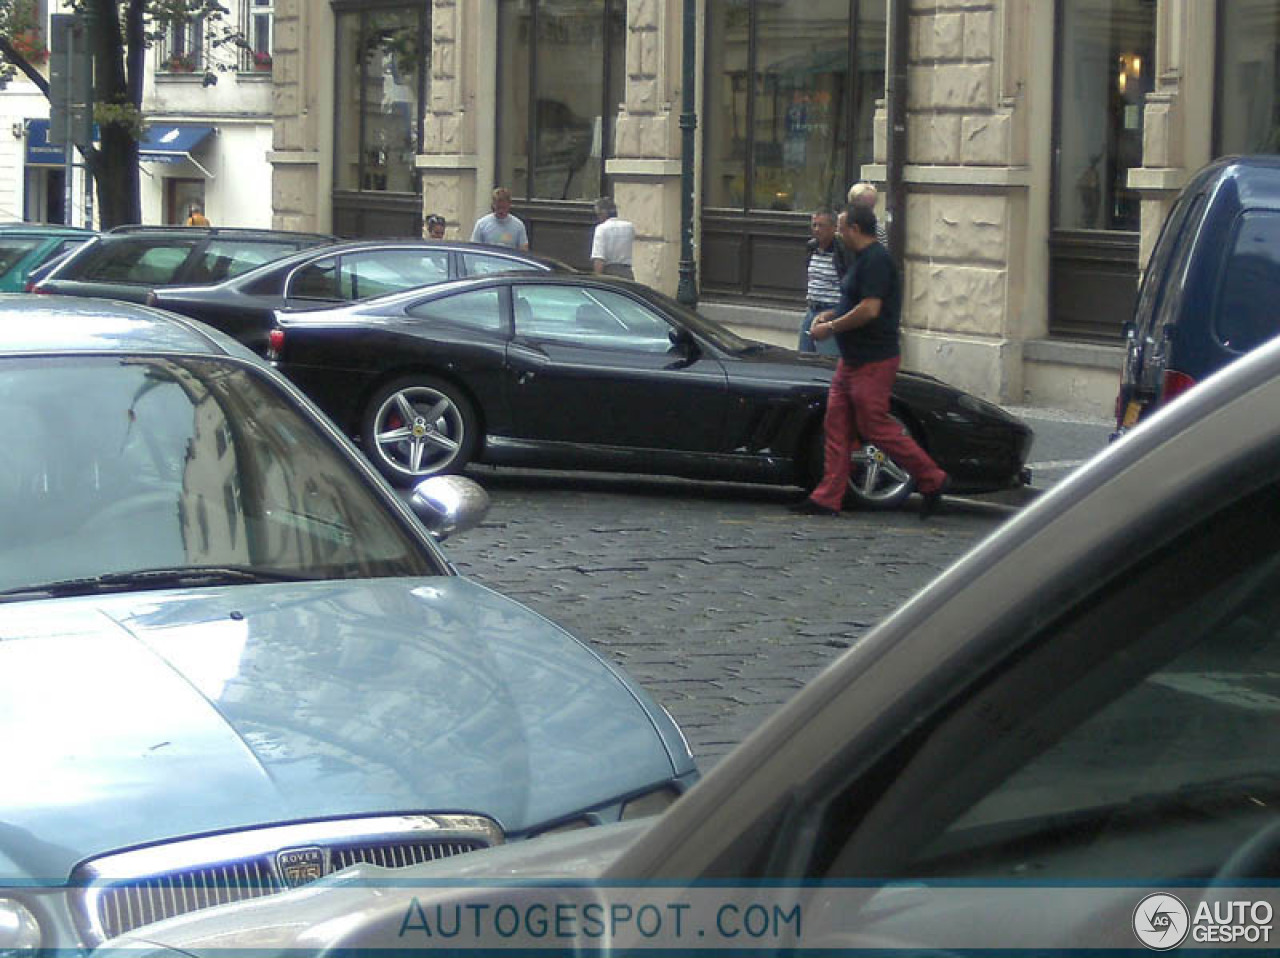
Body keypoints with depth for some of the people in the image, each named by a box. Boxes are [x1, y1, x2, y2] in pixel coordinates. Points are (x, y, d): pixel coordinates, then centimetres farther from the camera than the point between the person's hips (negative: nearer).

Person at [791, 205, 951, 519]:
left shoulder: (876, 260, -18)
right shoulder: (865, 258, 16)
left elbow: (870, 310, -25)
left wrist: (831, 328, -16)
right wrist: (831, 315, 11)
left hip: (873, 363, -11)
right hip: (853, 360, 11)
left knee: (876, 428, -6)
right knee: (835, 425, 7)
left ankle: (932, 480, 6)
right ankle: (827, 498, 9)